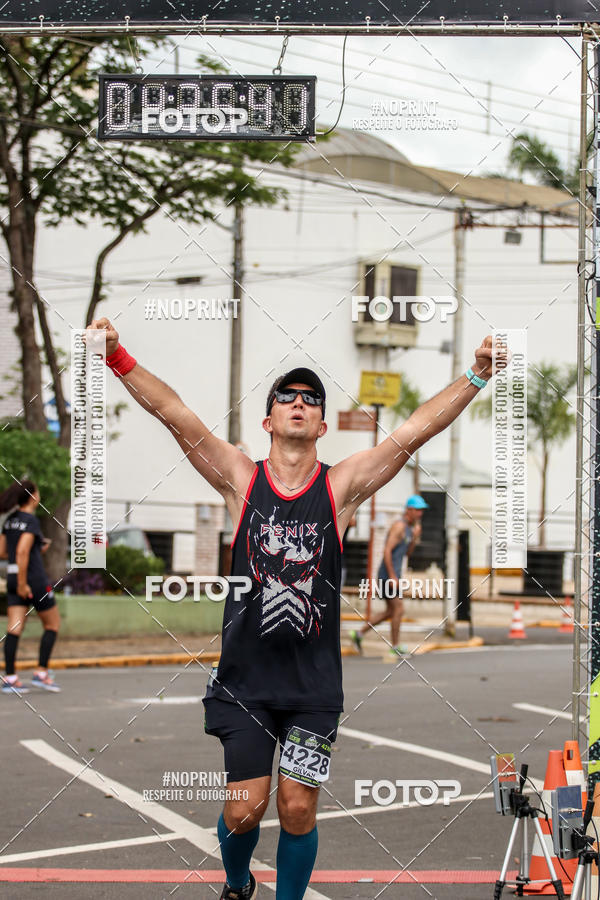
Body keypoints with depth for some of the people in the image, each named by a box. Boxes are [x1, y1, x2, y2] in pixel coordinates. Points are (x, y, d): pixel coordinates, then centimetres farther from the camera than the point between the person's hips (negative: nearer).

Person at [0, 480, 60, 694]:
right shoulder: (31, 520, -13)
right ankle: (41, 673, 3)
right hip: (33, 578, -7)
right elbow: (21, 552, -23)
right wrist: (22, 584, -20)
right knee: (53, 623, 7)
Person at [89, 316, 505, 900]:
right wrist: (118, 358, -17)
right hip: (246, 677, 0)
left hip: (315, 681, 0)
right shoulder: (240, 479, 1)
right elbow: (172, 414, -7)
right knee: (244, 809, 2)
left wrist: (477, 376, -14)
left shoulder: (341, 486, 2)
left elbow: (414, 432, -5)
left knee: (298, 808, 1)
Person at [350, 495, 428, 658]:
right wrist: (392, 576, -24)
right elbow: (387, 551, -22)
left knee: (391, 611, 13)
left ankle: (359, 634, 18)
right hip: (388, 574, -10)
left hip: (394, 575, 10)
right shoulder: (399, 526, -15)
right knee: (399, 609, -8)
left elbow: (407, 553, 17)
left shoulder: (408, 527, 15)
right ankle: (395, 646, -1)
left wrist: (415, 537, 1)